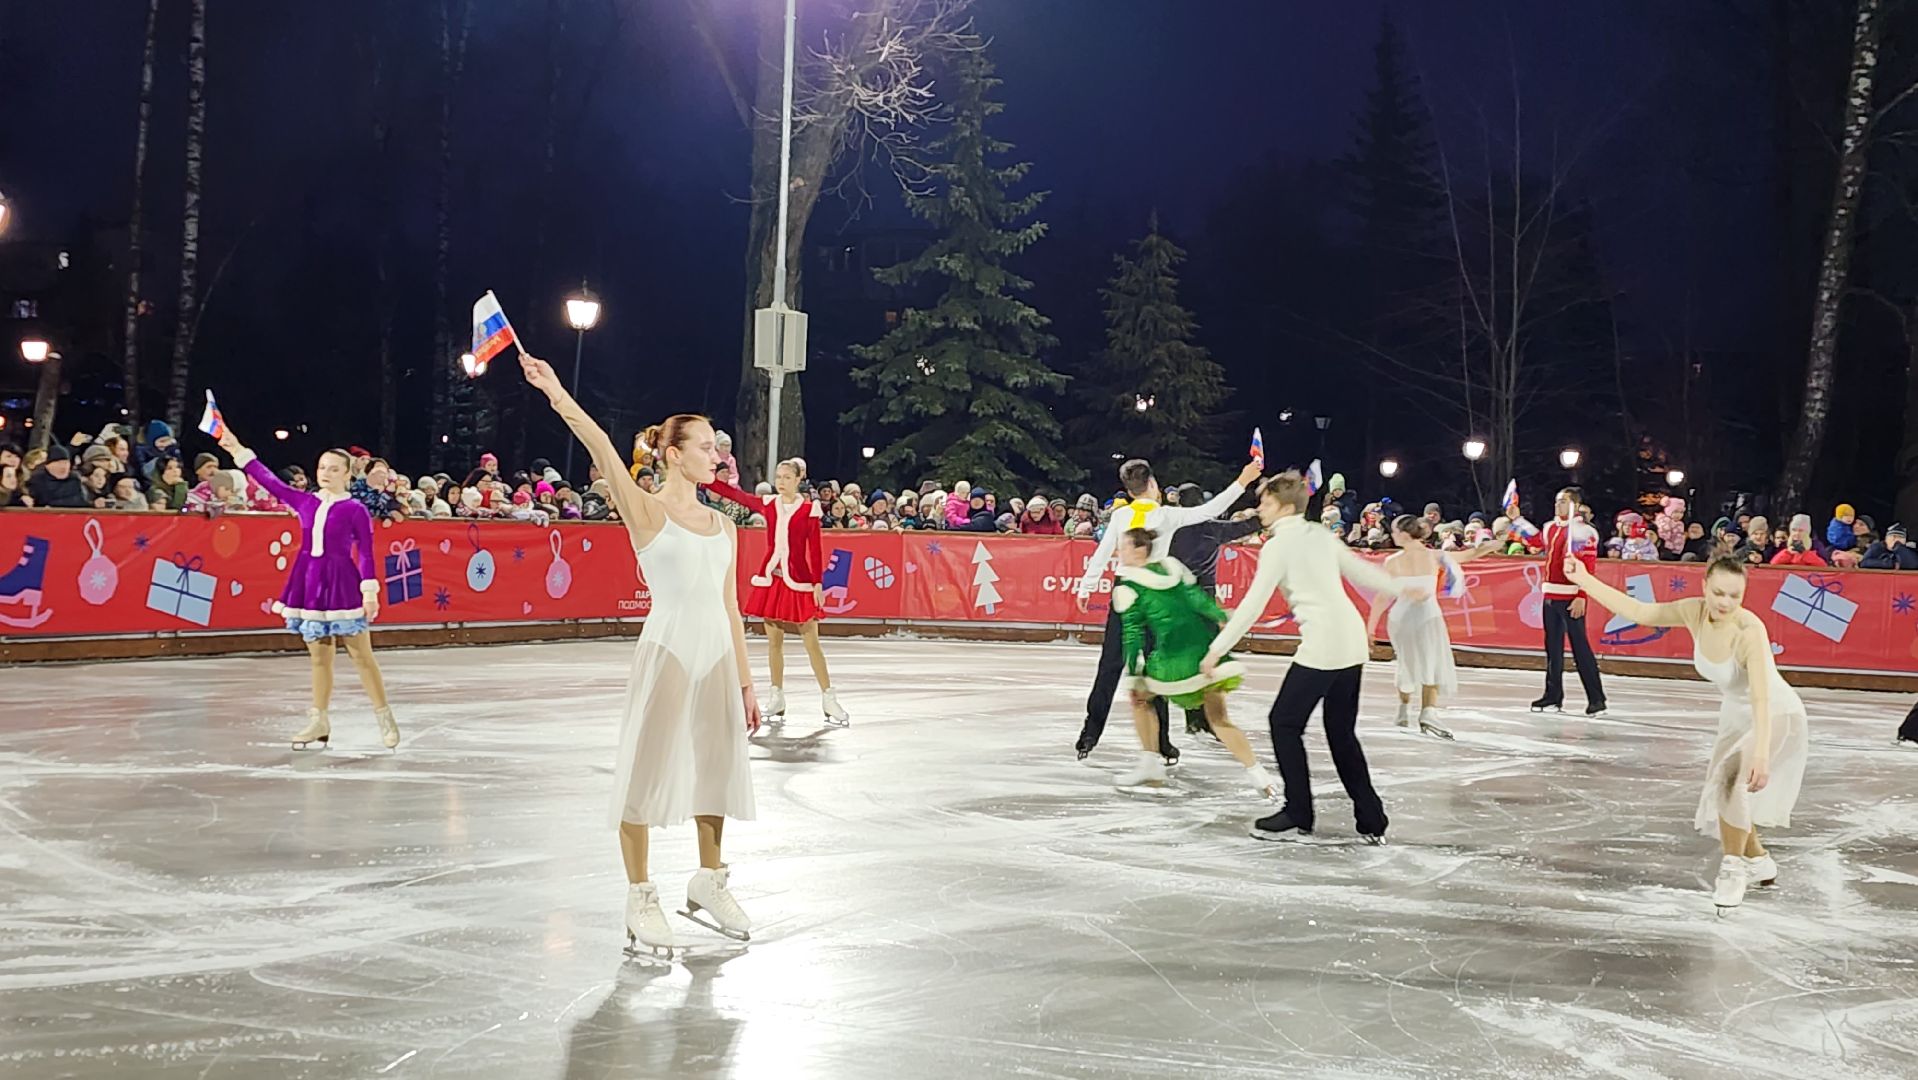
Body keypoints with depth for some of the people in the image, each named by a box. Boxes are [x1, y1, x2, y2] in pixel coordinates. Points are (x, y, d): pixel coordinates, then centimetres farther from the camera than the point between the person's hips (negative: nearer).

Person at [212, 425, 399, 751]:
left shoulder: (355, 510, -6)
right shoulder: (306, 503, 8)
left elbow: (365, 553, -7)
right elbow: (270, 481, 11)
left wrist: (370, 592, -13)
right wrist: (239, 451, 9)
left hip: (342, 584, -5)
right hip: (310, 583, 5)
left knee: (361, 655, -2)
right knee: (319, 657, 10)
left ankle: (385, 718, 5)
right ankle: (319, 721, 17)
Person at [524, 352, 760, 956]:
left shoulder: (723, 526, 12)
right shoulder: (646, 512, -3)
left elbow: (730, 608, 14)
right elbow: (602, 450, -18)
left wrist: (746, 681, 14)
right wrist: (556, 394, -29)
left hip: (718, 657, 6)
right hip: (667, 652, -6)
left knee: (715, 768, 13)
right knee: (647, 770, -1)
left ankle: (708, 884, 30)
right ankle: (640, 899, 10)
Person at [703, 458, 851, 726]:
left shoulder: (809, 510, -5)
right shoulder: (768, 504, 6)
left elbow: (816, 549, -6)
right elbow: (734, 493, 6)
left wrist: (818, 584, -10)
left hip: (799, 580, -4)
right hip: (771, 577, 4)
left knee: (811, 641, -3)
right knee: (774, 640, 8)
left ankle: (829, 699, 3)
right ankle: (777, 698, 17)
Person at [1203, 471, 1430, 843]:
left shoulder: (1279, 546, -7)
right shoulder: (1321, 535, 14)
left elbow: (1252, 605, -10)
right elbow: (1360, 570, 24)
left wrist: (1217, 649, -8)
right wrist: (1401, 587, 41)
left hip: (1321, 646, -8)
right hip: (1353, 643, 8)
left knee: (1285, 722, 4)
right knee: (1342, 731, 14)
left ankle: (1297, 816, 7)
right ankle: (1371, 821, 14)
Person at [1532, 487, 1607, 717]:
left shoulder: (1583, 532, -10)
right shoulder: (1550, 528, 13)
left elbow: (1589, 568, -15)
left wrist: (1581, 597, -21)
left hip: (1571, 598, -8)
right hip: (1550, 595, 8)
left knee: (1580, 648, -8)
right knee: (1553, 647, 11)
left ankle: (1596, 699, -3)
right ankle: (1553, 697, 18)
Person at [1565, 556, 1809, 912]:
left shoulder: (1749, 630, -35)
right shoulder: (1694, 612, -17)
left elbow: (1762, 698, -42)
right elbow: (1638, 612, -8)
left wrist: (1761, 756, -51)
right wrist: (1583, 579, -11)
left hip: (1776, 716, -8)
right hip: (1736, 716, 8)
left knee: (1729, 777, -29)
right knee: (1722, 793, 15)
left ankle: (1735, 868, -11)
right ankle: (1757, 860, 42)